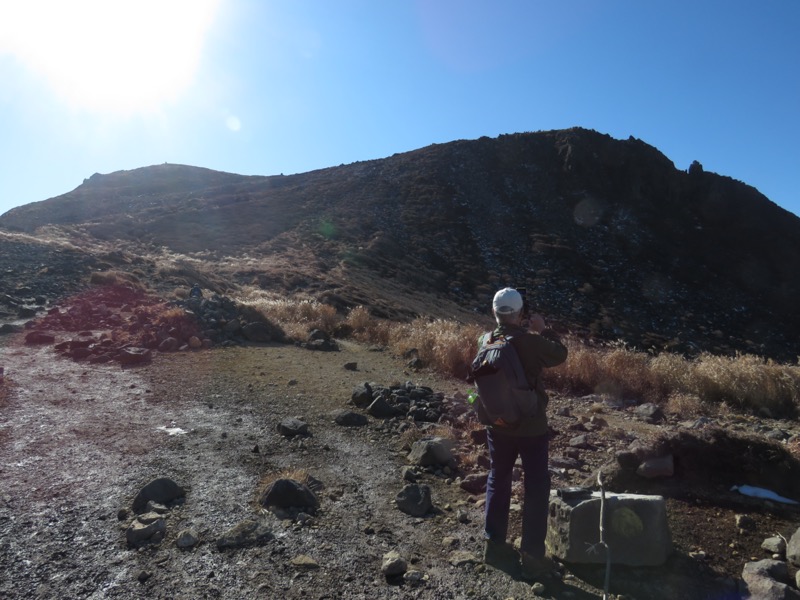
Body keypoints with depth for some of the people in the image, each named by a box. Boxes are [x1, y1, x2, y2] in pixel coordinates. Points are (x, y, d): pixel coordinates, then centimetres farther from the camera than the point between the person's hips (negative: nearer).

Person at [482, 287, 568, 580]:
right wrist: (544, 329, 7)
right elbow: (560, 354, -2)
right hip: (531, 426, -4)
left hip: (498, 425, 5)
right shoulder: (530, 341, -20)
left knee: (498, 480, 20)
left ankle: (494, 544, 29)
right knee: (536, 489, 9)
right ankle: (532, 557, 15)